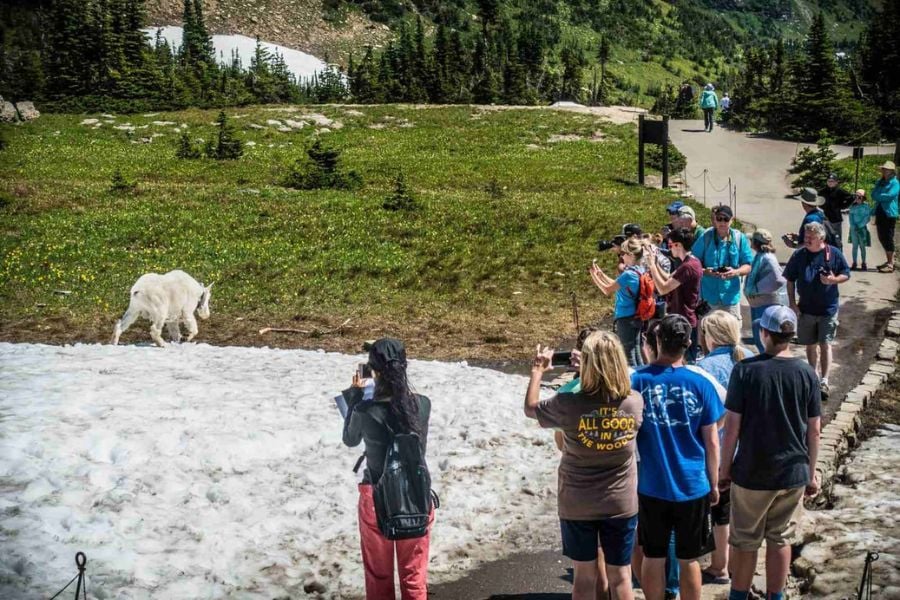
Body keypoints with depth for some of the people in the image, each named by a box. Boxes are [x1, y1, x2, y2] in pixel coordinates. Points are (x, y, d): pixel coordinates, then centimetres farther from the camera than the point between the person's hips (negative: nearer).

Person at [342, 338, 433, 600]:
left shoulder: (365, 410, -19)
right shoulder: (422, 404, -13)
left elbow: (350, 440, 2)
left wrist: (355, 395, 7)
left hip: (377, 499, -2)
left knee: (378, 573, 18)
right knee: (414, 573, 17)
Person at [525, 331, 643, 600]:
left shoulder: (569, 404, -20)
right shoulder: (635, 402, -13)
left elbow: (530, 408, -1)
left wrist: (537, 370, 12)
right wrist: (596, 365, 17)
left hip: (577, 505, -1)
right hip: (622, 504, 1)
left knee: (584, 575, 14)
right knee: (620, 576, 14)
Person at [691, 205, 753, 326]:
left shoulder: (739, 238, -1)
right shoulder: (705, 238, -4)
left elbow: (748, 266, 3)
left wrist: (736, 272, -18)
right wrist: (704, 271, -21)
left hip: (731, 295, 1)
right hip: (709, 295, -1)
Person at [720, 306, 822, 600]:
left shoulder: (745, 370, -13)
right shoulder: (806, 373, -6)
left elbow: (732, 426, -12)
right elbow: (814, 431, -1)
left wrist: (725, 468, 0)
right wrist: (811, 472, 11)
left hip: (752, 472, -2)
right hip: (793, 473, 2)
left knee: (745, 541, 12)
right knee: (780, 539, 16)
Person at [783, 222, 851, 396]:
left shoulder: (834, 254, -6)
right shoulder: (799, 255, -2)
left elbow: (846, 274, 3)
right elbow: (790, 280, 5)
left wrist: (834, 280, -19)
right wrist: (792, 303, 0)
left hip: (828, 309, -2)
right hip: (806, 308, 2)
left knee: (825, 344, -5)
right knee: (810, 344, 14)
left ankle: (824, 381, -4)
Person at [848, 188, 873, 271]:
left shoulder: (866, 206, -5)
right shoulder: (853, 206, 4)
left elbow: (868, 218, -9)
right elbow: (851, 216, 4)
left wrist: (859, 225, -14)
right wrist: (853, 226, -10)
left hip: (862, 229, -2)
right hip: (854, 229, 2)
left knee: (862, 246, 3)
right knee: (855, 246, 6)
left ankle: (864, 263, 12)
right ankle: (854, 263, 10)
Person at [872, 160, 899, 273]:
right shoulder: (879, 182, 15)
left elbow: (889, 196, -18)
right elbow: (874, 195, 8)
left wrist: (878, 196, -5)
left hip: (889, 214, -7)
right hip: (880, 213, 7)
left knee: (888, 238, -8)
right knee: (882, 238, 11)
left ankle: (890, 265, -5)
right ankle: (888, 261, 22)